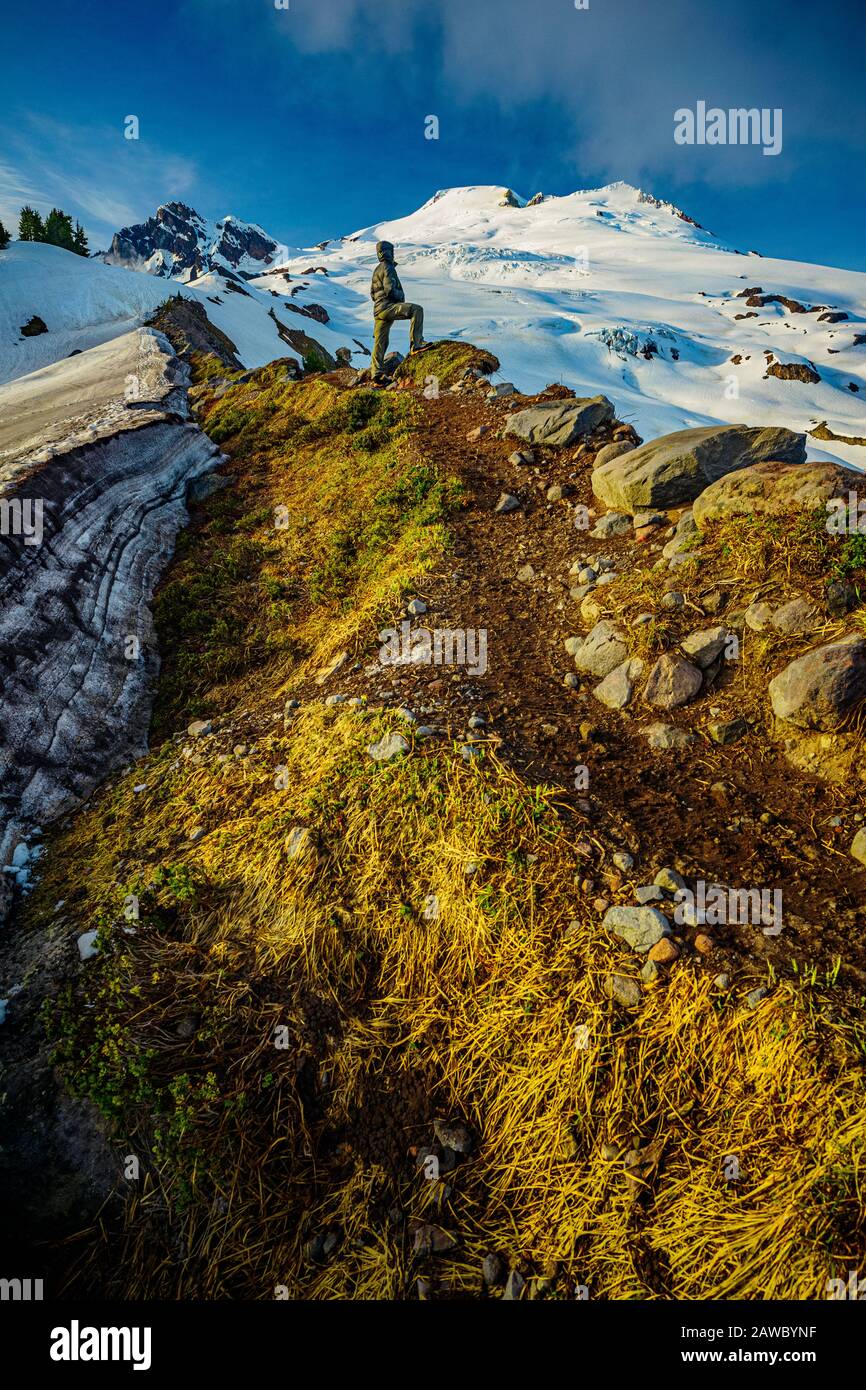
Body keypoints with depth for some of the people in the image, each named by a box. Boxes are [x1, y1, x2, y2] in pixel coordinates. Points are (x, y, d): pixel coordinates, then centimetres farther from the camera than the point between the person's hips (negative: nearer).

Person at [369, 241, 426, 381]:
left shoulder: (377, 270, 23)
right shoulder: (388, 267, -6)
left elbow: (373, 293, 29)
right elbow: (390, 290, -18)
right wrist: (401, 298, -1)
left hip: (378, 309, 10)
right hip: (388, 306, -10)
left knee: (380, 342, 9)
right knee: (417, 310, -20)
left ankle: (376, 373, 8)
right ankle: (416, 344, -29)